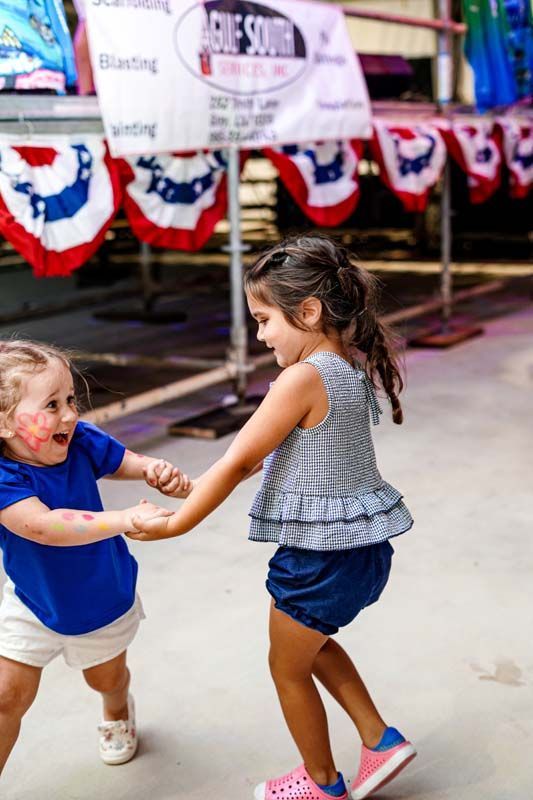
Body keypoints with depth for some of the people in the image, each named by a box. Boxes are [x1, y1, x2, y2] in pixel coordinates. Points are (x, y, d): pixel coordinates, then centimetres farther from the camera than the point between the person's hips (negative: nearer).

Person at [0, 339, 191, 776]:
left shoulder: (80, 441, -23)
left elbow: (129, 461, -7)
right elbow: (42, 525, -50)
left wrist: (158, 471, -31)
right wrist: (125, 518, -56)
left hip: (104, 596, 3)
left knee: (106, 676, 27)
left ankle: (118, 712, 62)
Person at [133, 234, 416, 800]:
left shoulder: (303, 378, -23)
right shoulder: (354, 368, 4)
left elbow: (238, 463, -19)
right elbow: (272, 451, 11)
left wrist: (175, 524, -9)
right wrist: (201, 484, 9)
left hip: (319, 555, -8)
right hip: (362, 545, 8)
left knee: (288, 667, 15)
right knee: (313, 642, 31)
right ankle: (380, 740, 30)